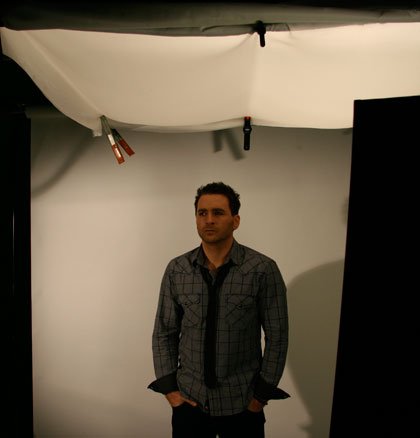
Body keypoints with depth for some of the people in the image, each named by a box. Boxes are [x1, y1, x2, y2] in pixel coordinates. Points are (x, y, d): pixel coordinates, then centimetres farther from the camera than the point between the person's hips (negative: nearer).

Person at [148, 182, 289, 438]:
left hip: (243, 406, -2)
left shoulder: (263, 269, -15)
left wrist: (262, 394, -5)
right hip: (189, 401, 2)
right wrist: (169, 387, -2)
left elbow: (277, 336, -8)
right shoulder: (176, 270, -7)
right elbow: (164, 333, 0)